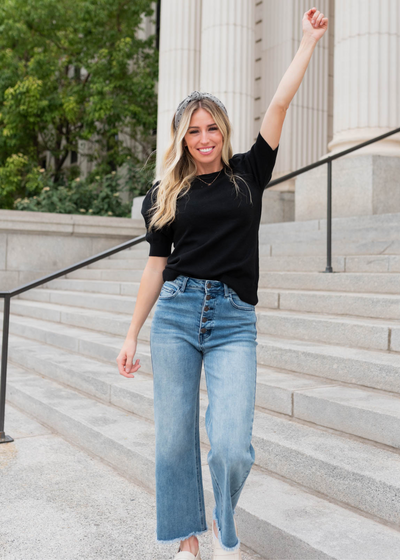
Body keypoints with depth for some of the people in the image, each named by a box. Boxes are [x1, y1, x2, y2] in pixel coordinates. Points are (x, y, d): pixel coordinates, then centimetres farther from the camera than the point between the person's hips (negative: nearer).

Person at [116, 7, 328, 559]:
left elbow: (279, 104, 6)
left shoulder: (248, 174, 9)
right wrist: (132, 335, 11)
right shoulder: (166, 194, 10)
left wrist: (310, 38, 11)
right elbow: (156, 265, 11)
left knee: (232, 446, -11)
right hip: (176, 313, 1)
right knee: (175, 439, 4)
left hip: (234, 320, -1)